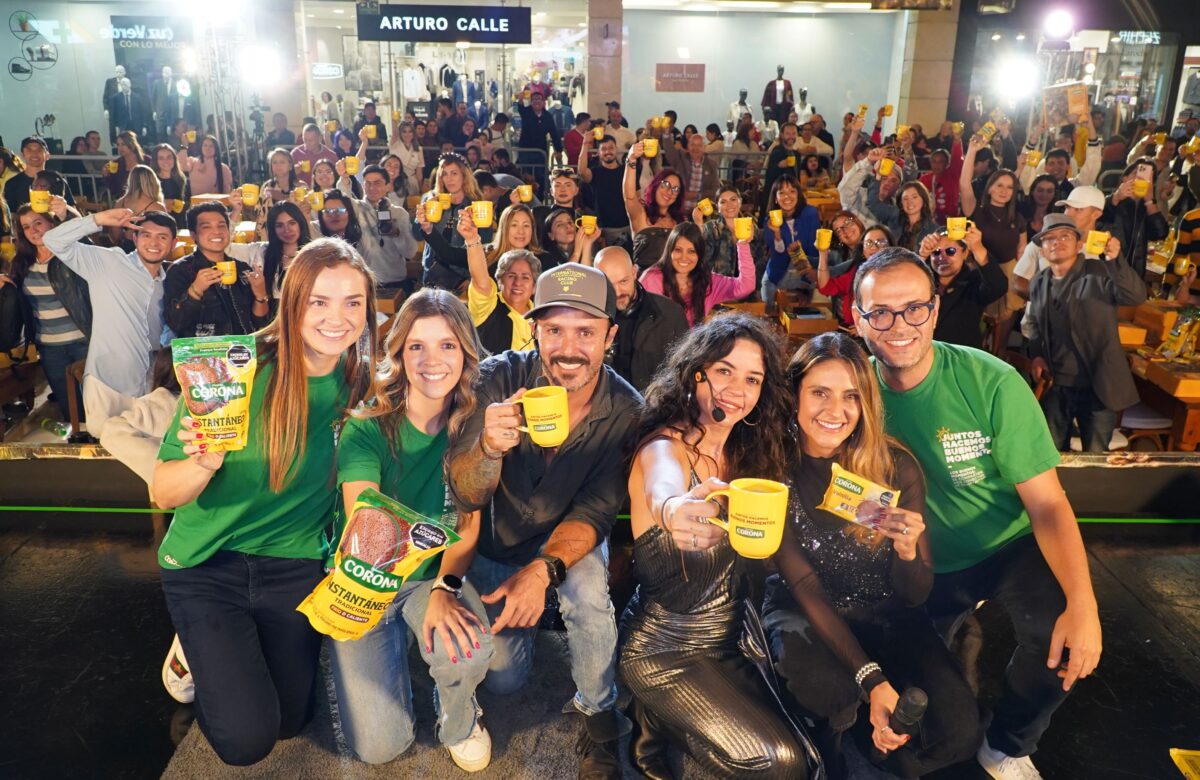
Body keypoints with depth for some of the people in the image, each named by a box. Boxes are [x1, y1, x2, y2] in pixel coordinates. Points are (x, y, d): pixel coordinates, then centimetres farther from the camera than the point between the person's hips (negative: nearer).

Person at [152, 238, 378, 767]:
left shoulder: (363, 384, -10)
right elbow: (163, 494, -17)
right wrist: (204, 464, -37)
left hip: (295, 564, 3)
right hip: (206, 564, -3)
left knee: (290, 720, 9)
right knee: (247, 738, -10)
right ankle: (200, 651, 20)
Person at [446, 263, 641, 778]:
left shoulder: (626, 411, -22)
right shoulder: (499, 378, -25)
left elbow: (596, 511, -18)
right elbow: (465, 497, -26)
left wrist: (543, 569, -37)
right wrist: (489, 447, -49)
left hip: (569, 540, 0)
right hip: (494, 543, 1)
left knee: (586, 587, -32)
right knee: (503, 677, 2)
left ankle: (599, 715, -4)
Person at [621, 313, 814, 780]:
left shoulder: (743, 453, 2)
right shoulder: (663, 447, -21)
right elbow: (663, 489, -46)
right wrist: (675, 510, -69)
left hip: (727, 643, 7)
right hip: (664, 649, -7)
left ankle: (662, 717, 22)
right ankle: (655, 730, 8)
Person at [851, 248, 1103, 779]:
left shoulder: (991, 382, -19)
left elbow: (1047, 502, -18)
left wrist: (1083, 604, -31)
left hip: (1008, 548, -2)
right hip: (923, 564, 2)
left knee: (1066, 640, -27)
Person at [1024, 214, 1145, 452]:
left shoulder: (1099, 273, -8)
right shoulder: (1038, 283, 7)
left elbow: (1136, 296, -24)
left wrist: (1115, 261, -38)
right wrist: (1036, 355, 4)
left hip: (1097, 385, -4)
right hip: (1054, 384, 4)